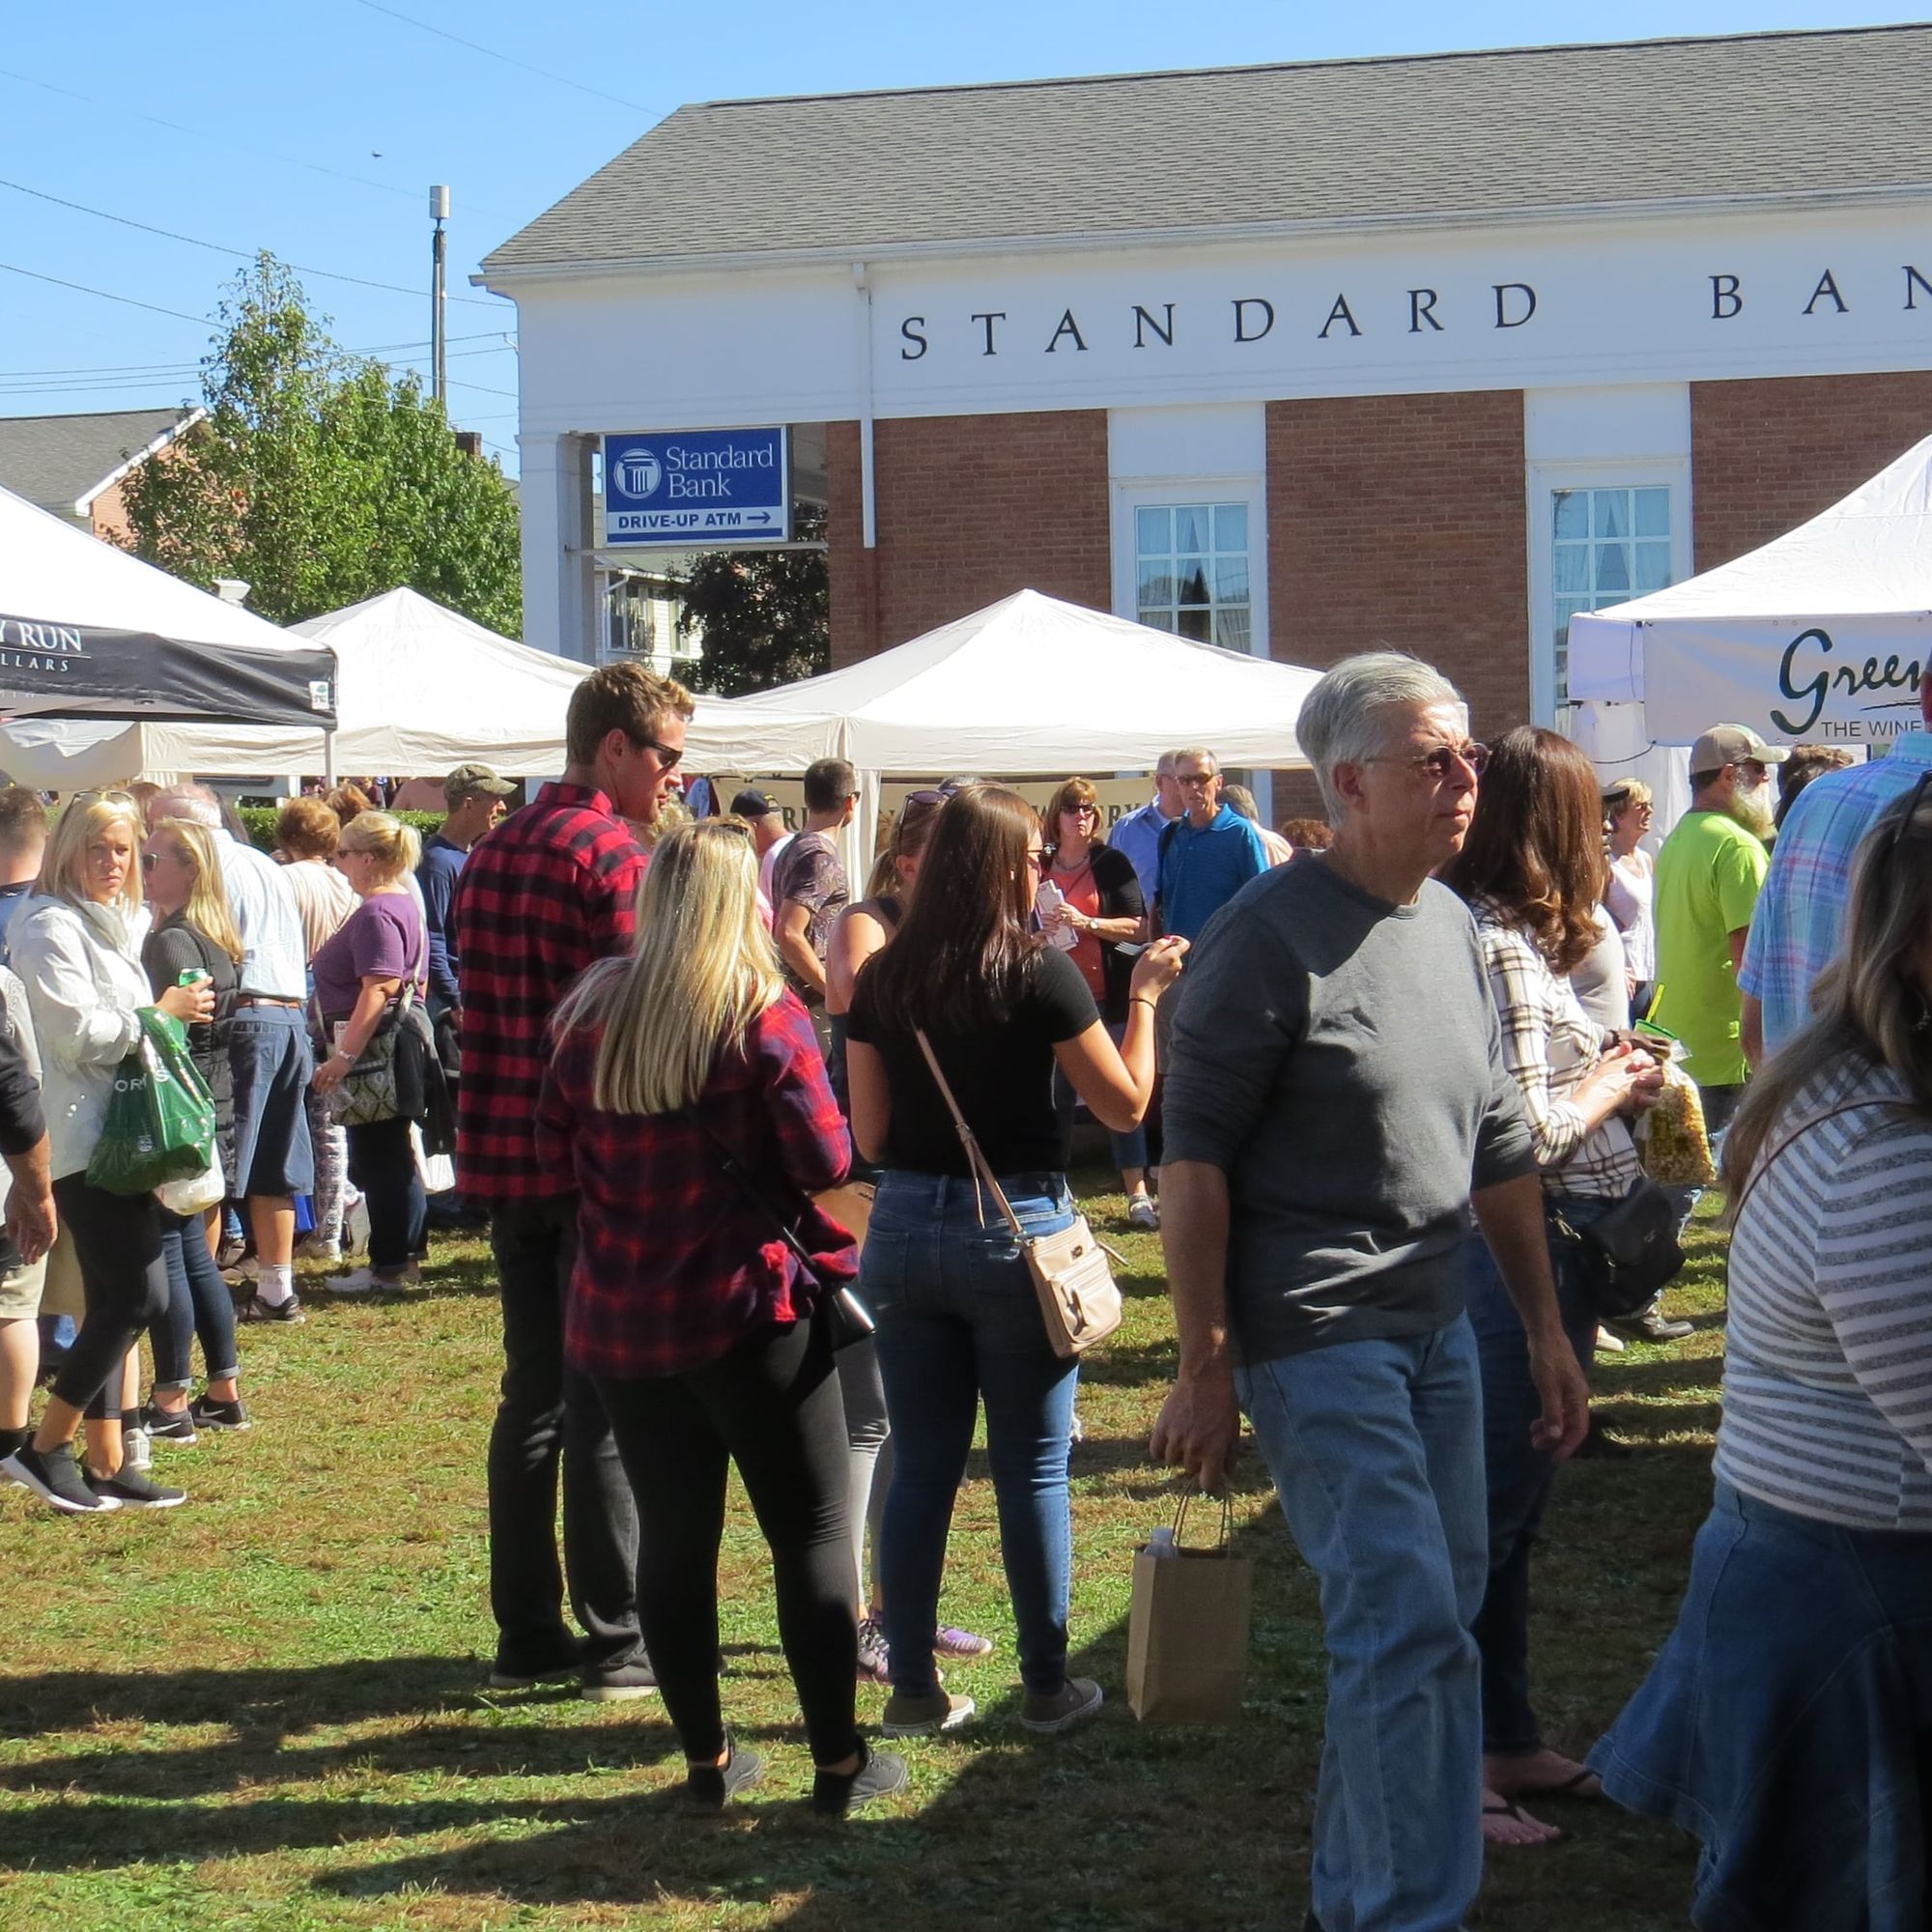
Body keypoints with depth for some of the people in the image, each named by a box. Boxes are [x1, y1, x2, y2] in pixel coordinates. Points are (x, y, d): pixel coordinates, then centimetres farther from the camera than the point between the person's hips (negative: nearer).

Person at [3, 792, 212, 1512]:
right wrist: (161, 1012, -10)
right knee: (139, 1296, -13)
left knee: (113, 1304, 9)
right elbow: (79, 1033, -18)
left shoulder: (122, 924, 19)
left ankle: (106, 1463, 13)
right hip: (82, 1138, -10)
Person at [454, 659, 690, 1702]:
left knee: (532, 1395, 14)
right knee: (606, 1407, -2)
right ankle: (615, 1644, 3)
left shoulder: (490, 854, 13)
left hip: (507, 1159, 8)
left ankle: (527, 1632, 18)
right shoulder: (613, 859, -13)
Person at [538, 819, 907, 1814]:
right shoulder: (765, 1018, -11)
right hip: (748, 1308, -4)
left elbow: (556, 1152, 10)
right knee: (810, 1533, 5)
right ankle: (839, 1761, 8)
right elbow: (824, 1161, -13)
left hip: (618, 1319, 4)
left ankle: (707, 1756, 18)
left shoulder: (594, 1013, 2)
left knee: (673, 1534, 12)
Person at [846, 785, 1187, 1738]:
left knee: (922, 1465, 11)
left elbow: (869, 1133, 4)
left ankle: (913, 1688, 15)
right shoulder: (1039, 973, -12)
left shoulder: (884, 978, 0)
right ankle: (1047, 1685, 15)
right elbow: (1126, 1104, -4)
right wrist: (1144, 993, 6)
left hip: (905, 1229, 4)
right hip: (1015, 1229, -4)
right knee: (1032, 1470, 7)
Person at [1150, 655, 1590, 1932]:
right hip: (1314, 1338, -8)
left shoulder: (1456, 926, 10)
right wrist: (1205, 1370, -15)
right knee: (1410, 1626, -13)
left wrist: (1550, 1332, 18)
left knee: (1441, 1611, 14)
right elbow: (1194, 1155, -13)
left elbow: (1500, 1147, 18)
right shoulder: (1271, 936, -13)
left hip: (1437, 1329, 8)